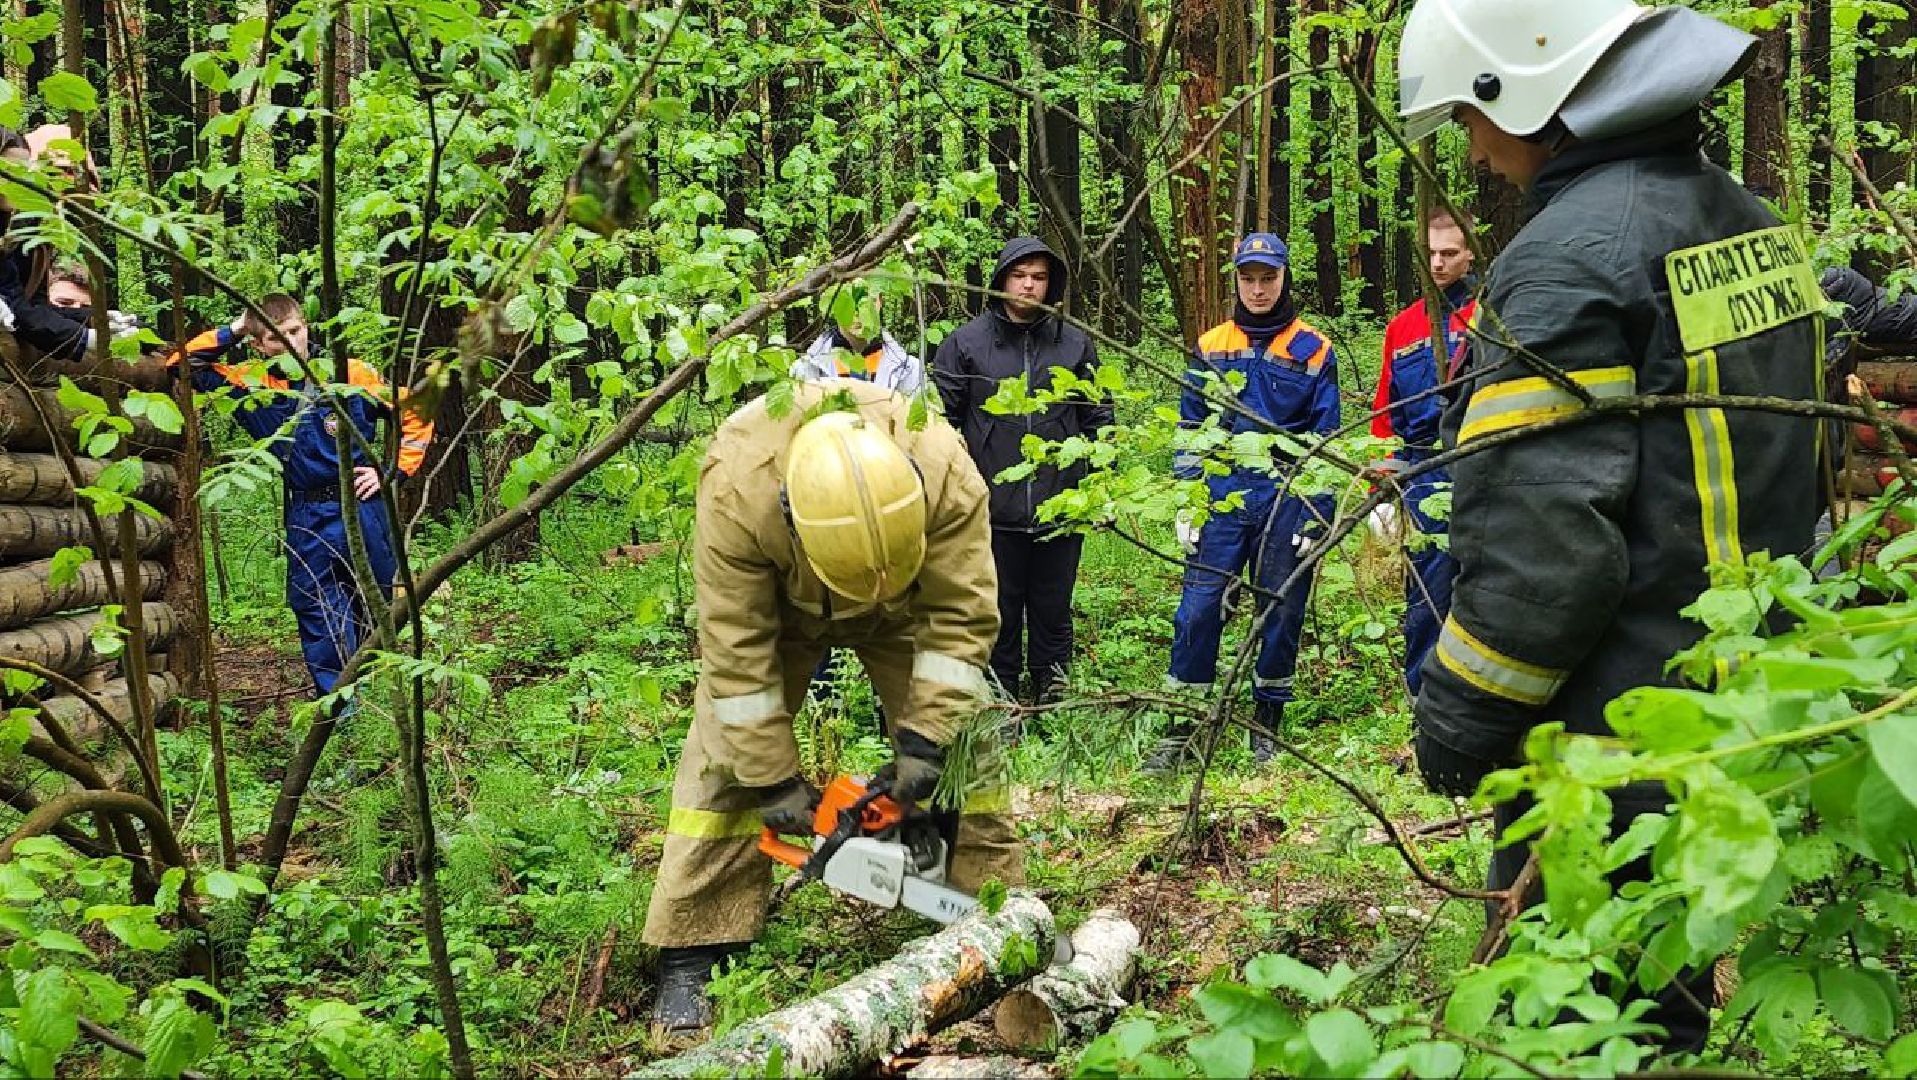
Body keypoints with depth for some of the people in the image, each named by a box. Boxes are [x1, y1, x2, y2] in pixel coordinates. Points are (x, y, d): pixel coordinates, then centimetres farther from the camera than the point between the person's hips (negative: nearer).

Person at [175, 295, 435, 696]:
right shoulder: (254, 385, 1)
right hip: (307, 521, 1)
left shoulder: (351, 374, -3)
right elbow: (185, 362, 4)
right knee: (318, 618, 0)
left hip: (363, 509, -1)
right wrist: (232, 333, -4)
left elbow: (415, 415, 5)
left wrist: (390, 472, -1)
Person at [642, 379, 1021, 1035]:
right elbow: (736, 646, -34)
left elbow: (960, 617, -30)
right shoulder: (736, 489, -42)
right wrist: (775, 781, -30)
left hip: (906, 605, 1)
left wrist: (925, 740, -33)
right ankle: (690, 958, -6)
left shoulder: (944, 471, -40)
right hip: (770, 603, -1)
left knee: (960, 733, -5)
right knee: (727, 754, -9)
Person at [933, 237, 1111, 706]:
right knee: (999, 618, 7)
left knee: (1053, 615, 10)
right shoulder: (965, 343, 1)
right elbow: (941, 419, 3)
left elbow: (1098, 421, 13)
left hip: (1061, 513, 2)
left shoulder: (1075, 344, 8)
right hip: (993, 510, -1)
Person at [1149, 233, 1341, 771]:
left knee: (1280, 613, 5)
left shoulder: (1313, 351, 4)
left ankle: (1267, 724, 18)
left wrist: (1317, 516, -2)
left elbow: (1325, 439, 4)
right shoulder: (1210, 347, 8)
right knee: (1198, 608, -6)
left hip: (1287, 499, -1)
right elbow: (1190, 432, 10)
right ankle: (1181, 727, 1)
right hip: (1222, 492, 1)